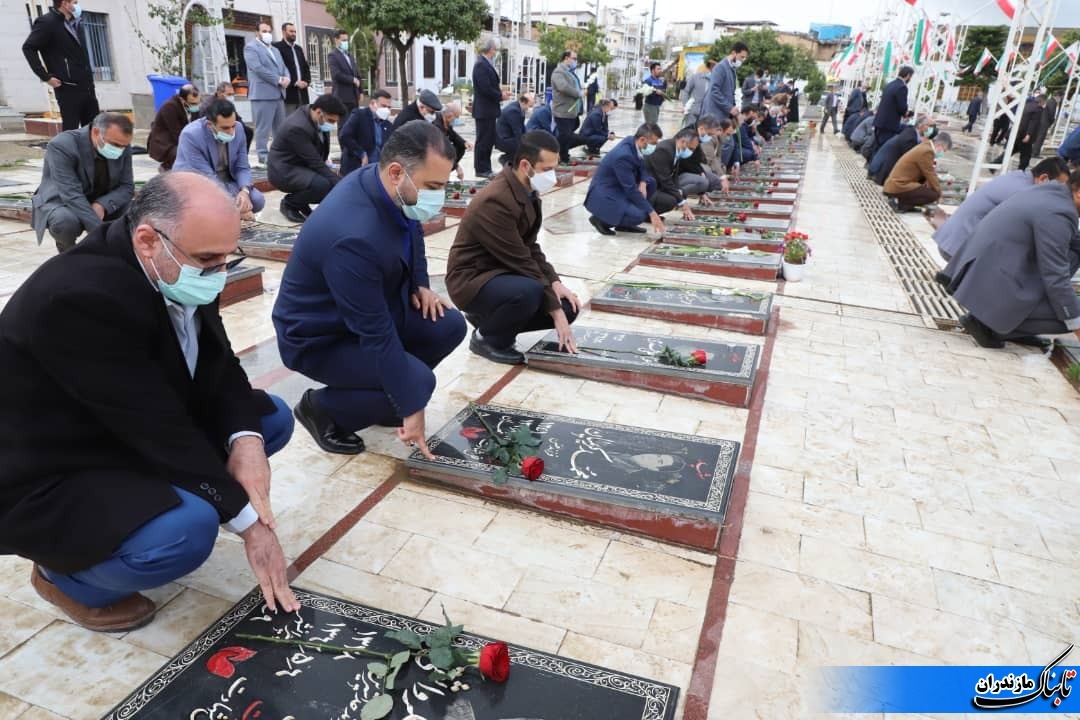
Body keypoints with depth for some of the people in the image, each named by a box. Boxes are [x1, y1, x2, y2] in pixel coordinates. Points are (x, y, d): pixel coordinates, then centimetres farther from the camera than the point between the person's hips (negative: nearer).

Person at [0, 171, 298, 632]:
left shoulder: (177, 272, -7)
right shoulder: (79, 297, -33)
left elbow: (219, 366, -1)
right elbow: (158, 425, -32)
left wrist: (246, 438, -22)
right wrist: (250, 521, -25)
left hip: (133, 437, 8)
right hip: (49, 482, -8)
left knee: (272, 418, 3)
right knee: (186, 531, -33)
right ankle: (63, 573, 0)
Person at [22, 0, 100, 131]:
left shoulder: (74, 23, 18)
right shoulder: (47, 22, -6)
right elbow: (28, 48, -11)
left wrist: (89, 75, 13)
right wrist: (46, 77, -15)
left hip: (87, 87, 8)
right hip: (68, 89, -7)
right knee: (71, 132, -5)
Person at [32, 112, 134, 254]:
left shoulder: (123, 147, -12)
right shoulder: (62, 146, -27)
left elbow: (127, 187, -7)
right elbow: (72, 195, -34)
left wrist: (102, 205, -28)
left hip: (100, 204, 4)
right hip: (60, 202, -4)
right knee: (66, 221, -37)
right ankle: (67, 250, -3)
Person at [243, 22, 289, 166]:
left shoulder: (275, 50, 26)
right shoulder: (251, 47, -1)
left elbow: (283, 67, 18)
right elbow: (258, 68, -14)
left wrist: (286, 78, -5)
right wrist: (278, 80, -15)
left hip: (278, 93, 8)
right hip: (263, 93, -8)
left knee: (281, 127, 9)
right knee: (263, 127, -7)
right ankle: (263, 155, -4)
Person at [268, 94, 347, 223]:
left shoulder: (318, 119, -3)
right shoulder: (298, 127, -29)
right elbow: (315, 163, -30)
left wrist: (324, 162, -2)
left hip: (303, 165, 9)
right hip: (284, 170, -9)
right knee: (323, 184, -33)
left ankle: (299, 201, 12)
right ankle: (289, 203, -7)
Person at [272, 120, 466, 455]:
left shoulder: (393, 189, -13)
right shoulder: (353, 237, -37)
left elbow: (412, 237, 13)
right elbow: (377, 334, -31)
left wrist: (420, 284, -2)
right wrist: (412, 406, -25)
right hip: (319, 336, -8)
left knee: (449, 326, -4)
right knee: (419, 381, -22)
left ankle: (384, 397, 14)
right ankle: (322, 407, 2)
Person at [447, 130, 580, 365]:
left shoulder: (527, 192, 2)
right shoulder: (495, 201, -26)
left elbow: (530, 247, 9)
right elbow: (521, 261, -26)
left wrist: (554, 282, -6)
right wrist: (554, 309, -22)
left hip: (502, 271, 9)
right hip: (472, 279, -9)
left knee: (568, 307, 0)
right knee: (529, 292, -37)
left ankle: (490, 317, 13)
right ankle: (487, 338, -8)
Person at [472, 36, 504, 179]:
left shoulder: (486, 64, 13)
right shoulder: (481, 65, -17)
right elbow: (485, 88, -23)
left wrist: (499, 89, 0)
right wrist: (501, 96, -11)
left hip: (489, 109, 10)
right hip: (484, 110, -10)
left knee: (489, 140, 14)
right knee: (484, 140, -2)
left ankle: (485, 168, 21)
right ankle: (481, 169, 6)